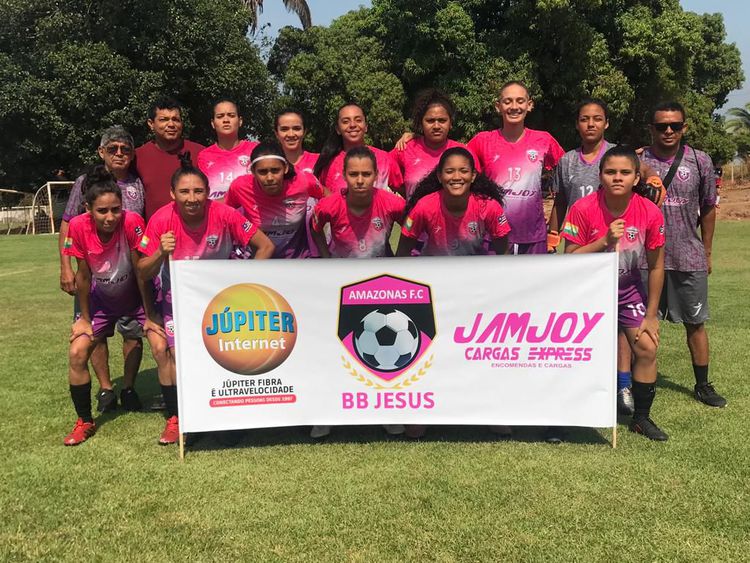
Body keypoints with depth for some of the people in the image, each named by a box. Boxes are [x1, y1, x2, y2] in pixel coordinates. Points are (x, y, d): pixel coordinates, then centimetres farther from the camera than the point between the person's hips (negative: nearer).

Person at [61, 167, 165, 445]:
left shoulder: (132, 222, -30)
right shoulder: (79, 226, -23)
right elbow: (84, 275, -11)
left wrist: (149, 316, -16)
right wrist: (85, 318, -3)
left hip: (136, 297, -2)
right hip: (101, 300, 3)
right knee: (77, 353, -7)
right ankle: (85, 422, 15)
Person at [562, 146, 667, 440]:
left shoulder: (650, 213, -15)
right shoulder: (583, 209, -22)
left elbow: (656, 267, -5)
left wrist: (651, 315, -3)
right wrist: (604, 241, -33)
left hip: (628, 289, 2)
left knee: (647, 348, -4)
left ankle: (641, 418, 16)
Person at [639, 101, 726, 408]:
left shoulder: (700, 161, 2)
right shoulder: (637, 161, -3)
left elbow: (708, 208, 10)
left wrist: (707, 252, 12)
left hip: (689, 258, 1)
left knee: (695, 322, 10)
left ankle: (703, 385, 24)